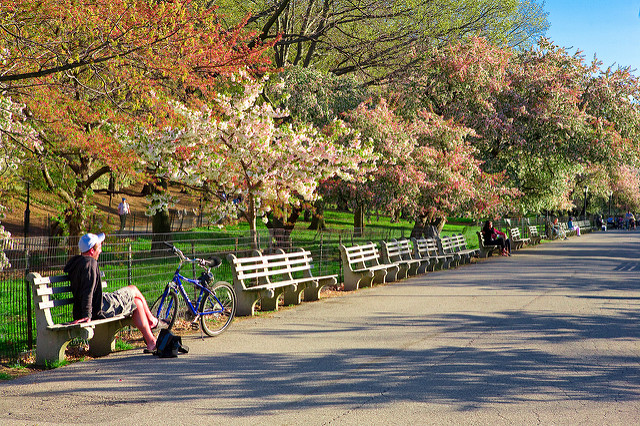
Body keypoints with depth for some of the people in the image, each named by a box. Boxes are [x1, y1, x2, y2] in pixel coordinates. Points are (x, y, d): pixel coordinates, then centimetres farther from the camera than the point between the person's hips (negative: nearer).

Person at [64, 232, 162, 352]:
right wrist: (87, 315, -32)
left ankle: (151, 342, 20)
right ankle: (152, 320, 35)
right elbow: (88, 290, -28)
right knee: (134, 290, 12)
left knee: (137, 302, 18)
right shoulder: (90, 263, -19)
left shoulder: (76, 262, 15)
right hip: (101, 309, -10)